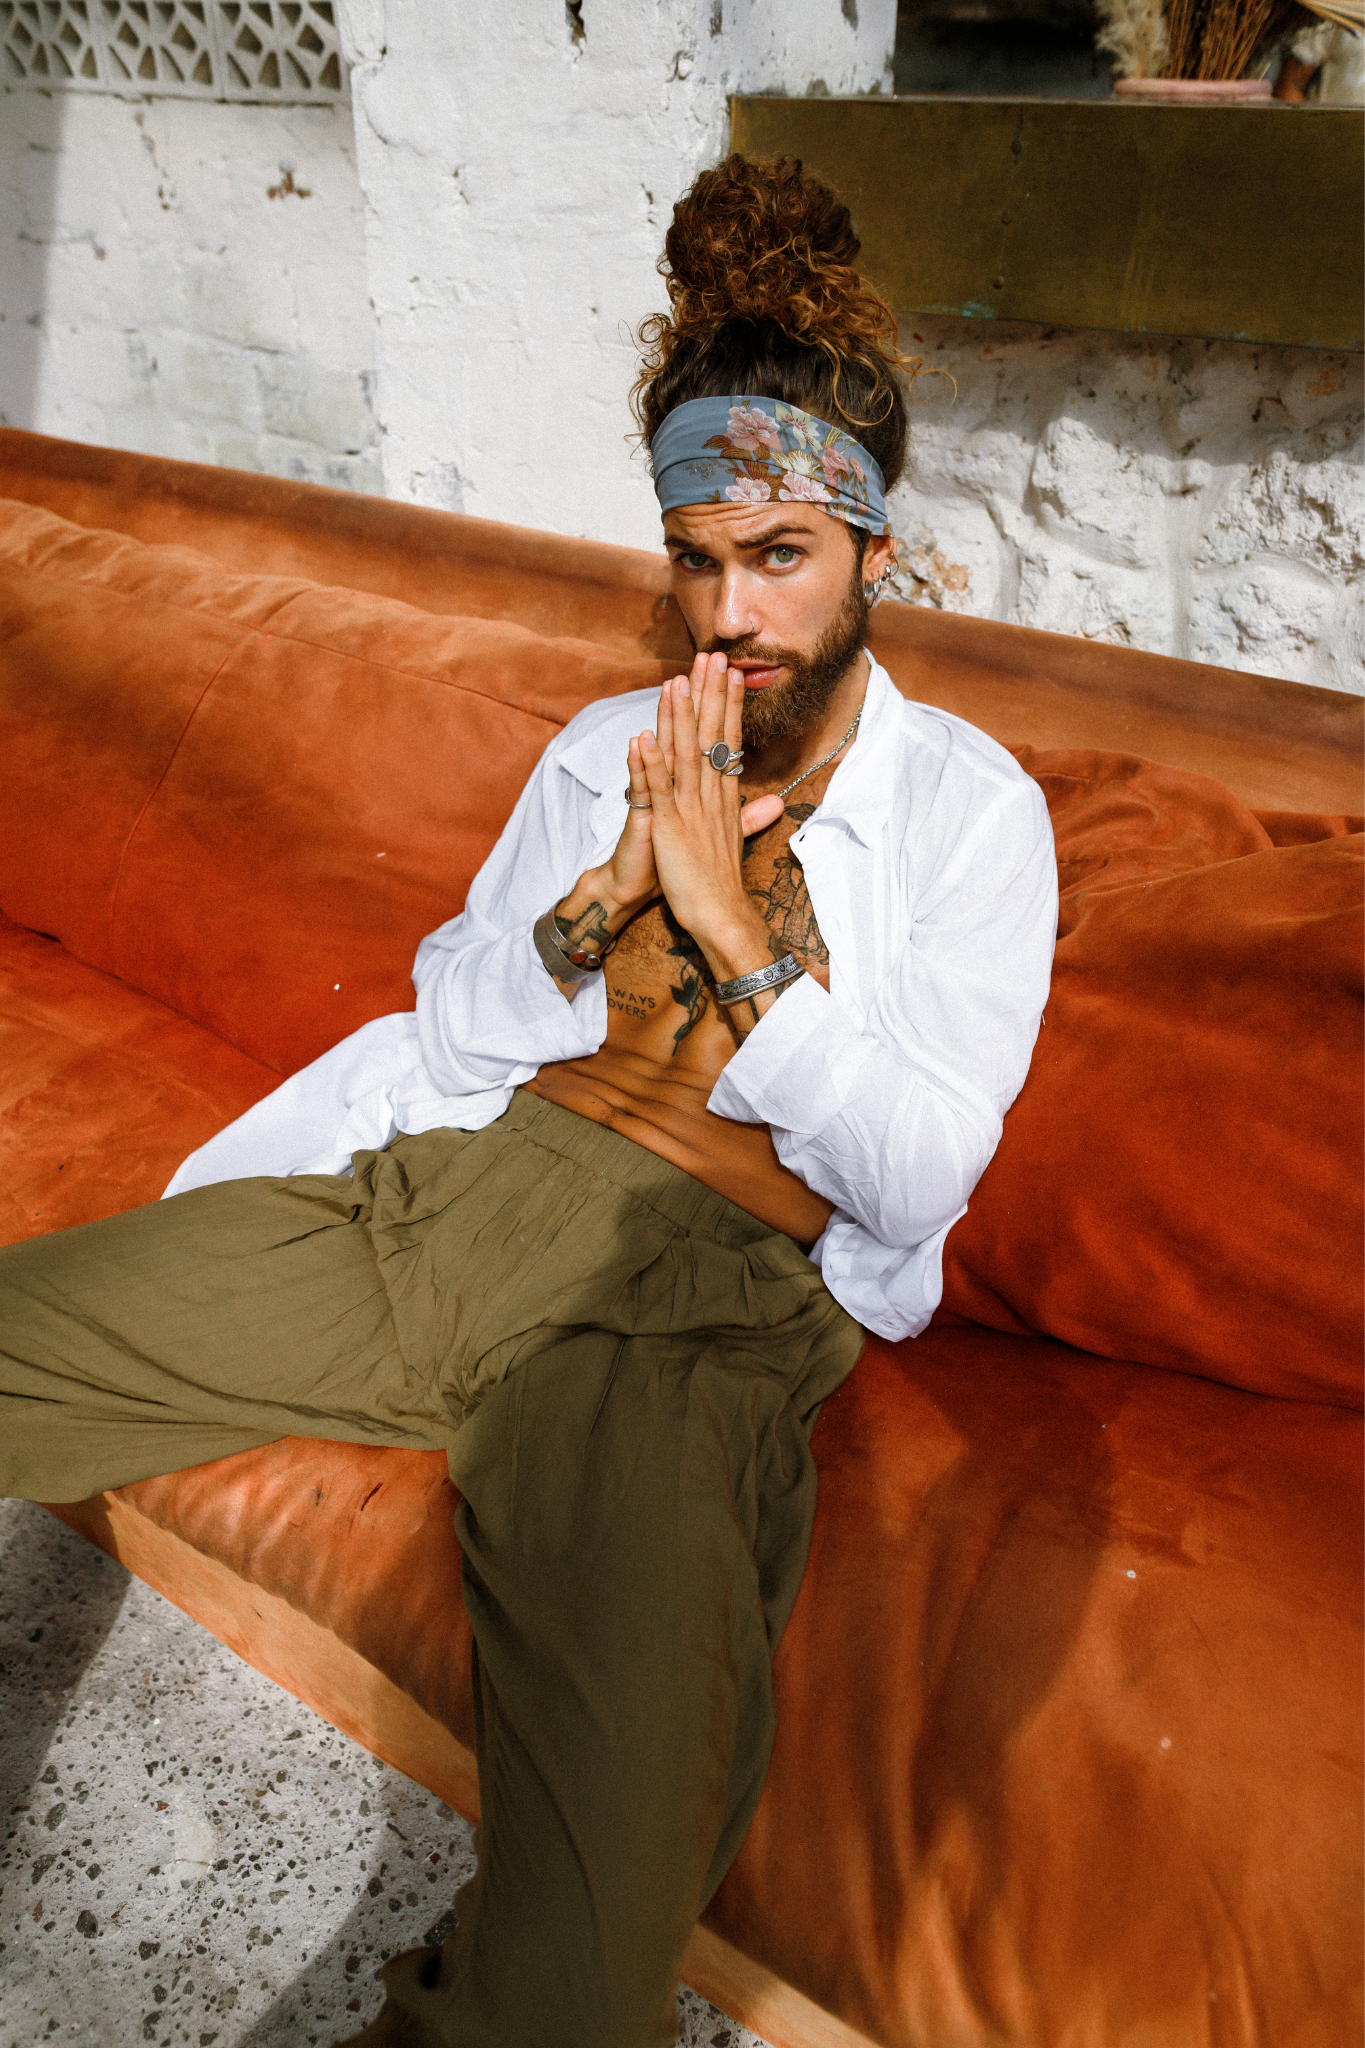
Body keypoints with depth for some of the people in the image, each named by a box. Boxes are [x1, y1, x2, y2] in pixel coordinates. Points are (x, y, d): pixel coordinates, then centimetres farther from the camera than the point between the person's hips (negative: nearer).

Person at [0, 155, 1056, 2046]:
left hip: (706, 1292, -4)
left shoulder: (972, 807, 6)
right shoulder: (609, 746, 18)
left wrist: (725, 919, -11)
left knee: (636, 1799, -32)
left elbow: (916, 1179, -4)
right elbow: (453, 1036, 13)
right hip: (451, 1187, 5)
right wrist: (605, 895, -5)